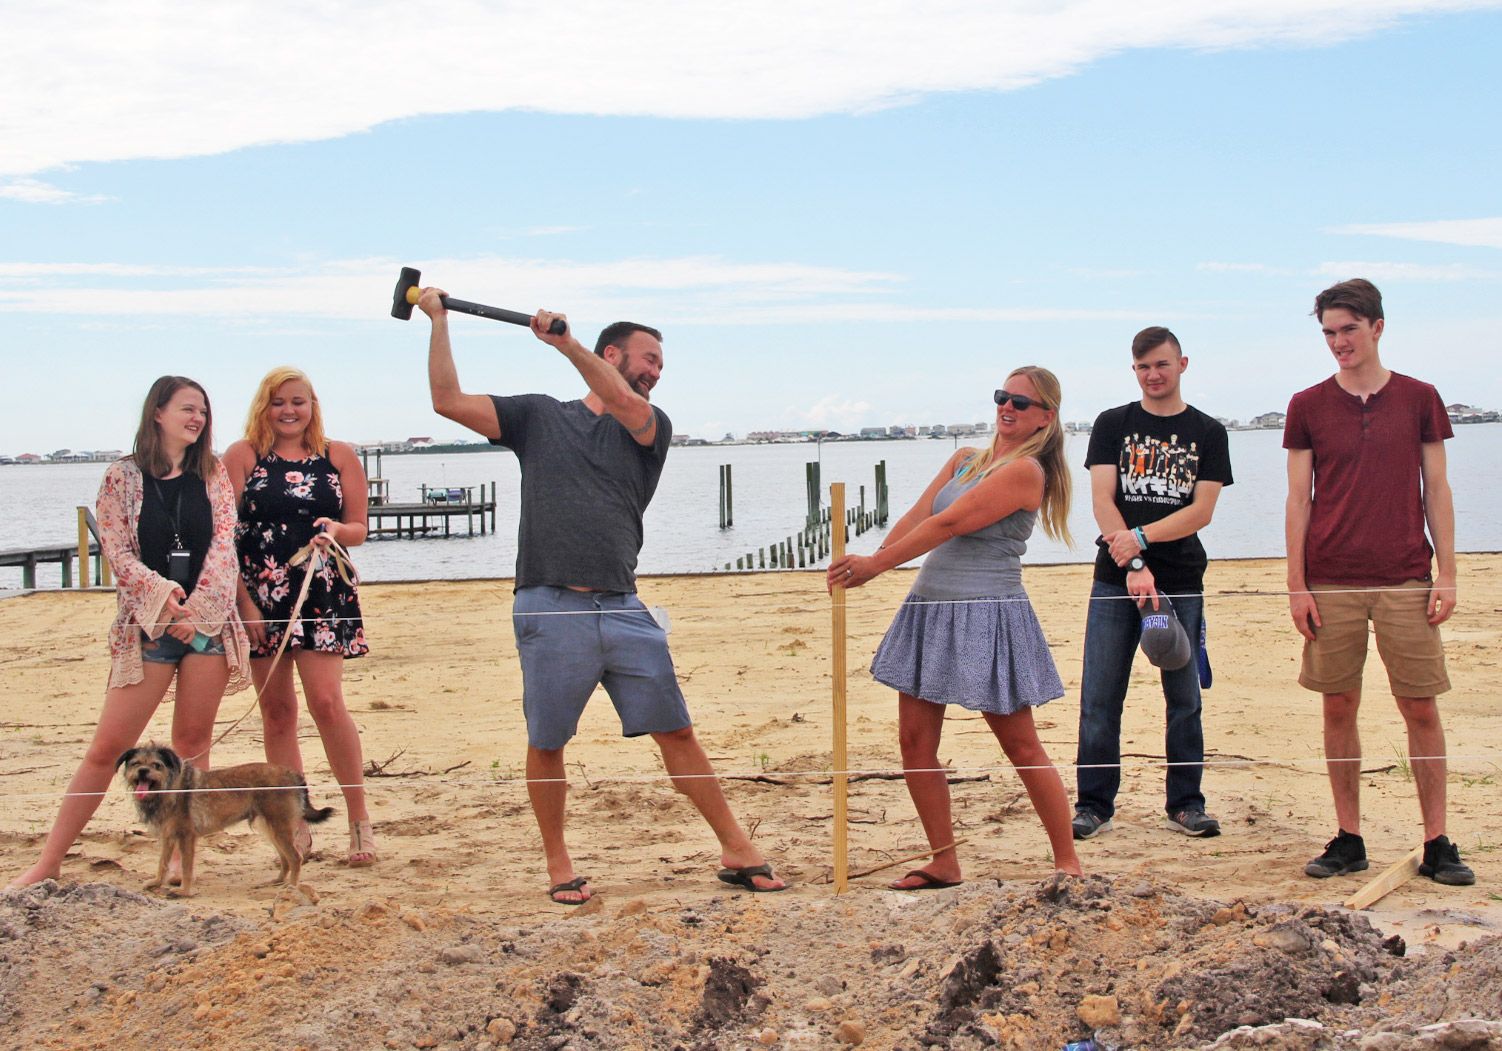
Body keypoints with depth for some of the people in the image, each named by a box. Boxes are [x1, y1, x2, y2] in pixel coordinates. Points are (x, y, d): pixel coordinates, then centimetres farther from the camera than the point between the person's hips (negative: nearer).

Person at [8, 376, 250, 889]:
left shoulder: (213, 474, 9)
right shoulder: (122, 477, 3)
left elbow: (223, 546, 0)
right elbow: (118, 552, -4)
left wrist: (196, 609, -12)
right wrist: (163, 595, -19)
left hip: (209, 623, 2)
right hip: (147, 627, -2)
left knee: (192, 742, 4)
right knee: (107, 747, -4)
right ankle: (48, 863, 3)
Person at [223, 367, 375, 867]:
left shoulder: (339, 456, 7)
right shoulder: (242, 456, 3)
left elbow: (358, 528, 9)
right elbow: (224, 534, 0)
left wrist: (336, 531, -15)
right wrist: (244, 601, -8)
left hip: (323, 595, -1)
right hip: (259, 595, 1)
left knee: (326, 702, -11)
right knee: (276, 709, 5)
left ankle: (359, 817, 0)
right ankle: (294, 825, 15)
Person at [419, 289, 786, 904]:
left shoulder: (649, 427, 13)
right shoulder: (539, 417, 12)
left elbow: (624, 403, -11)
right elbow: (448, 401, 4)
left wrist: (565, 342, -15)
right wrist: (438, 322, 3)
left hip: (623, 610, 1)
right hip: (550, 610, -1)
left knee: (676, 734, 2)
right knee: (546, 745, 5)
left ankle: (737, 853, 8)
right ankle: (558, 864, 21)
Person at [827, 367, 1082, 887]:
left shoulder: (1026, 470, -11)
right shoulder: (964, 460, 15)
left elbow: (948, 524, -17)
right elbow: (917, 516, 5)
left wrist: (877, 563, -16)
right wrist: (865, 566, -10)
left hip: (987, 615, -8)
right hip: (930, 607, 8)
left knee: (1022, 747, -2)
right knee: (915, 740, 5)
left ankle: (1068, 863, 9)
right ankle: (944, 863, 16)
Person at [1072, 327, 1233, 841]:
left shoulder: (1207, 432, 7)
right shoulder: (1112, 424, 8)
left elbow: (1201, 511, -2)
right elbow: (1102, 500, -3)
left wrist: (1141, 537, -16)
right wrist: (1134, 565, -16)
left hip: (1182, 581, 0)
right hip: (1115, 579, 0)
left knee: (1184, 696, 4)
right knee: (1099, 697, -3)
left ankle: (1186, 803, 14)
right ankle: (1093, 804, 5)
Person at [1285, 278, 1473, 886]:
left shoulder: (1419, 399, 5)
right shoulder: (1308, 406, 6)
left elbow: (1436, 491, 6)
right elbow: (1298, 500, 5)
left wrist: (1446, 574, -1)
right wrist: (1296, 585, -1)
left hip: (1406, 581, 0)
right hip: (1331, 584, 1)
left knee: (1421, 709, 0)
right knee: (1339, 709, 4)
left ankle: (1437, 842, 7)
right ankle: (1348, 839, 13)